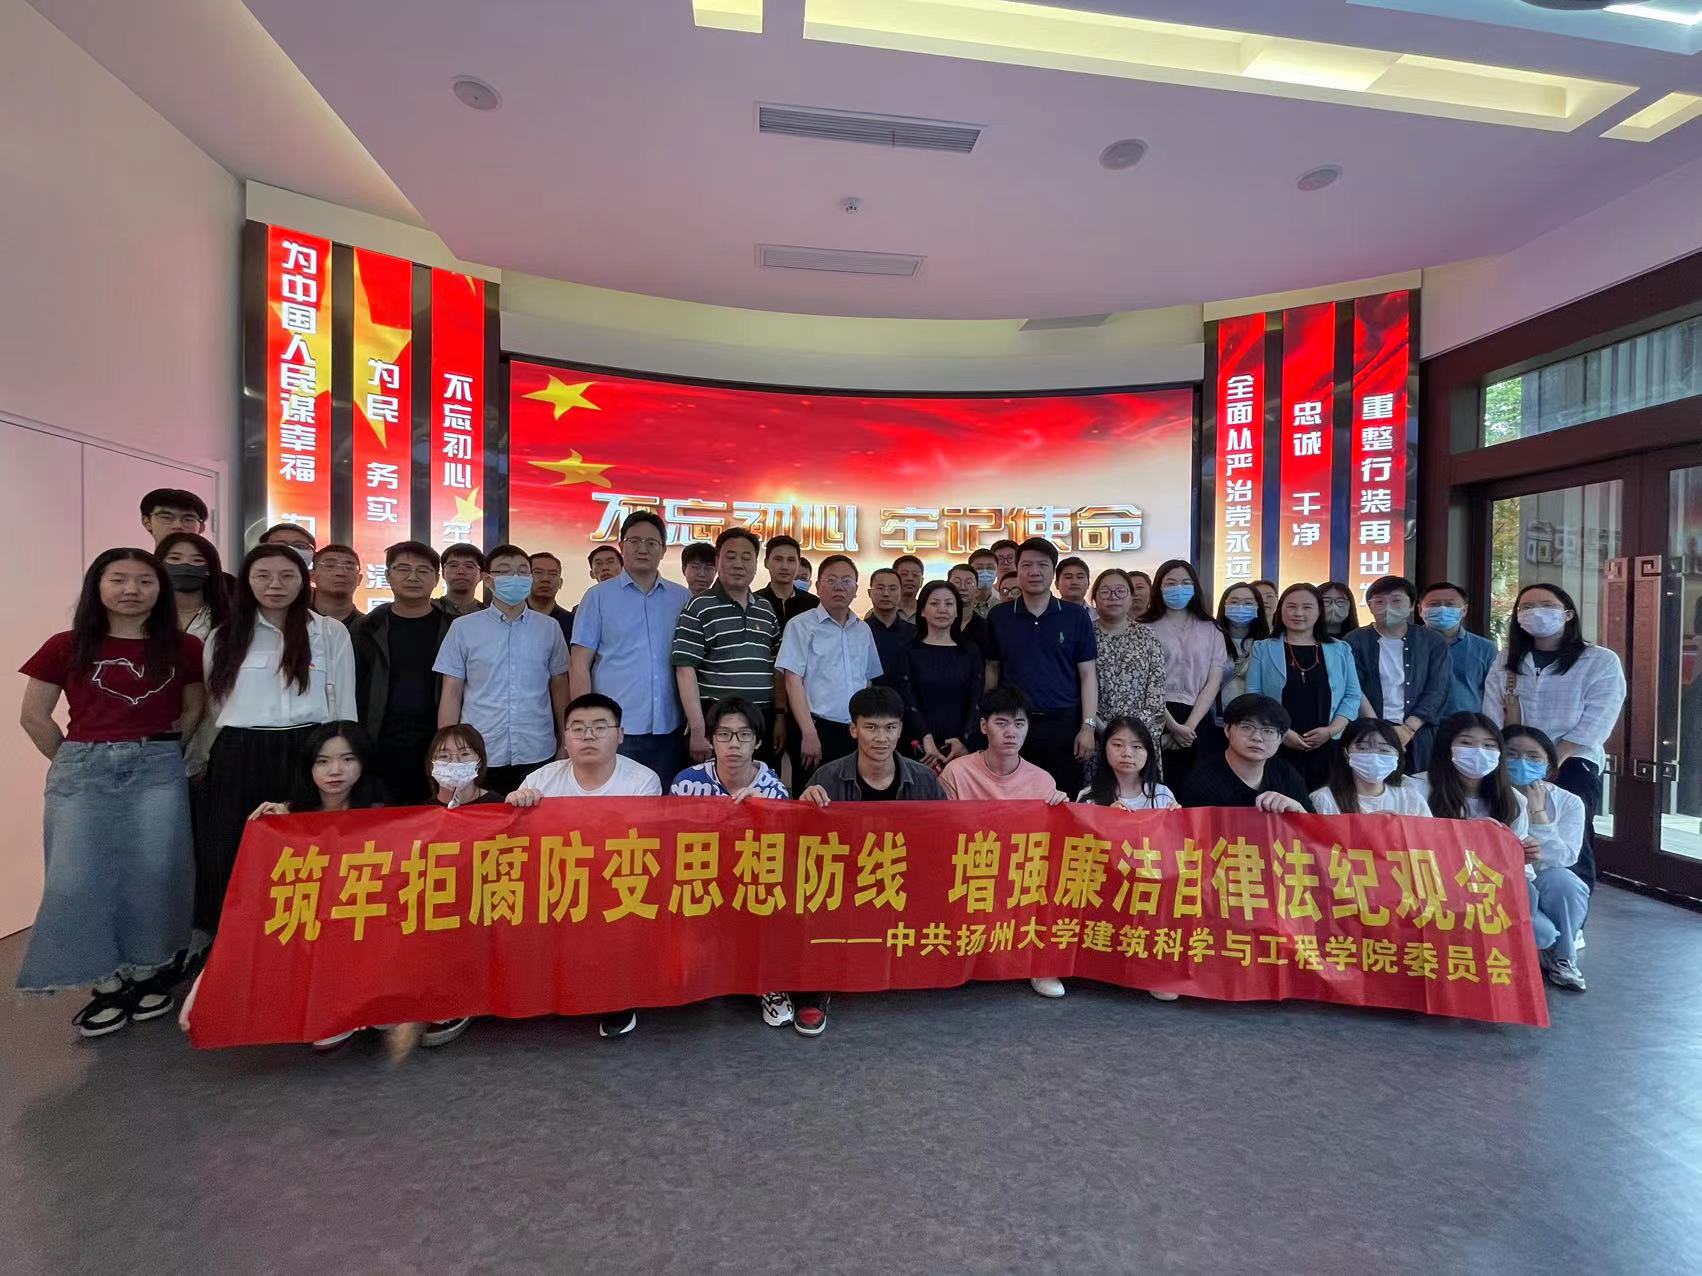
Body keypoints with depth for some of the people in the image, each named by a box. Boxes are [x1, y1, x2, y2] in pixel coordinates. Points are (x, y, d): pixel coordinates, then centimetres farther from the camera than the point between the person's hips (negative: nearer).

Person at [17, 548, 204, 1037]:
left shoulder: (183, 648, 1)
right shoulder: (66, 647, 1)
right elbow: (33, 717, 7)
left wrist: (160, 752, 2)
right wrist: (73, 761, 4)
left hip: (158, 771, 0)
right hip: (83, 771, 1)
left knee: (153, 875, 3)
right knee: (79, 879, 2)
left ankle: (147, 973, 21)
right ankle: (106, 983, 18)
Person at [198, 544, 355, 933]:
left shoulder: (331, 633, 3)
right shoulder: (223, 637, 10)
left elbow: (344, 708, 3)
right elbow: (215, 707, 15)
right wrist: (217, 761, 12)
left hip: (306, 756, -2)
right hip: (239, 761, 2)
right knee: (233, 864, 5)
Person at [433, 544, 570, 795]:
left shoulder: (549, 628, 5)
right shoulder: (463, 628, 2)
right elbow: (452, 693, 4)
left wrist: (566, 744, 8)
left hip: (538, 755, 1)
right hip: (479, 756, -1)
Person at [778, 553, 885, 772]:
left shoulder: (863, 629, 13)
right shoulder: (801, 625, -4)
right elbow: (793, 681, -10)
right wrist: (809, 733, -16)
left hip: (857, 731, 5)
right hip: (819, 729, -5)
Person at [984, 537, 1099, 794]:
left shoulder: (1076, 616, 1)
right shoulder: (998, 616, 4)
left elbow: (1088, 674, 1)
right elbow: (992, 669, 9)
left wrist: (1088, 726, -6)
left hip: (1064, 723, -1)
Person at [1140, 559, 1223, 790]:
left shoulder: (1210, 630, 12)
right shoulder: (1145, 629, 2)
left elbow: (1213, 682, 4)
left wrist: (1189, 725, -7)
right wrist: (1173, 725, -12)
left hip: (1199, 722, 3)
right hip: (1158, 720, -2)